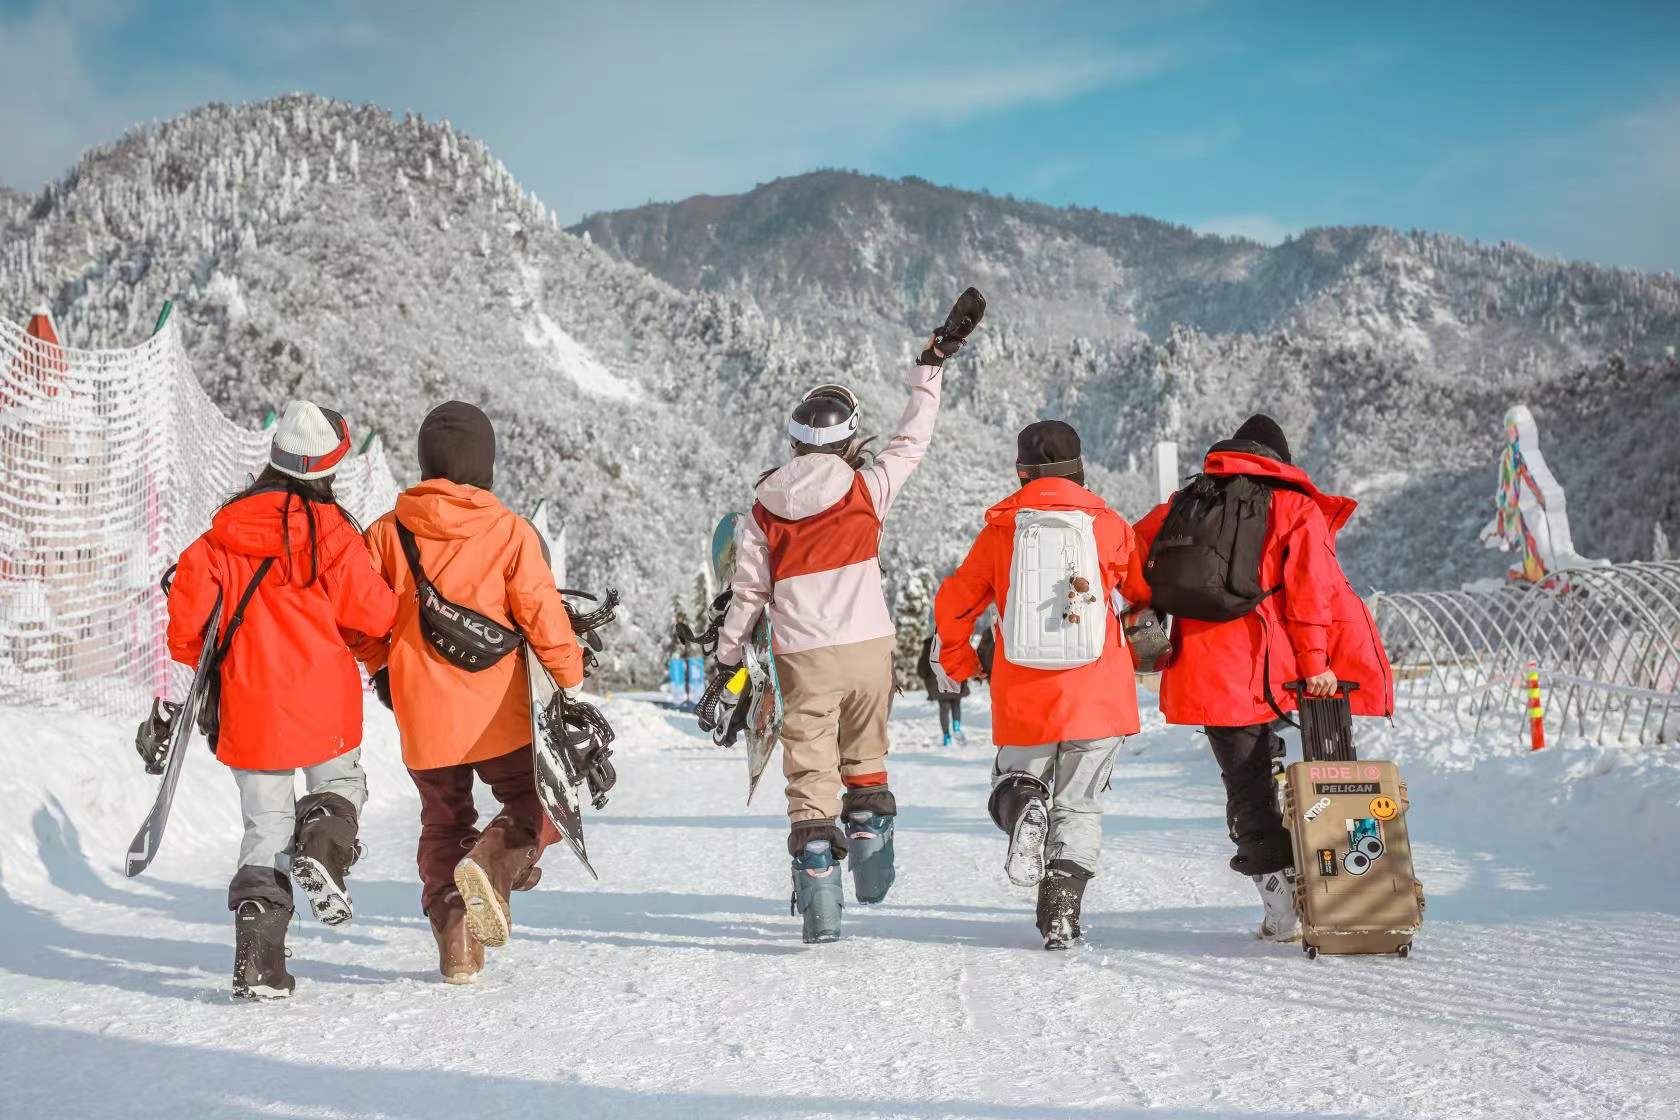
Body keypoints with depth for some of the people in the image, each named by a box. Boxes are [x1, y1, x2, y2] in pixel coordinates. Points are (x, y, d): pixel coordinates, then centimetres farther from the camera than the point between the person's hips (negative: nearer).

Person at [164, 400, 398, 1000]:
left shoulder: (222, 532, 1)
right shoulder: (330, 529, -8)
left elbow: (187, 616, 2)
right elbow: (375, 614, -6)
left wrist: (209, 660, 22)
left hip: (247, 705, 3)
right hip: (323, 702, -3)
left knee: (265, 828, 10)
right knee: (340, 782, 23)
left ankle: (257, 960, 0)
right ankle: (322, 850, -10)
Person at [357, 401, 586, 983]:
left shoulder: (387, 531, 0)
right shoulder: (510, 530, -7)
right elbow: (541, 613, -8)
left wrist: (382, 667, 23)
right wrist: (571, 680, 3)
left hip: (423, 715, 3)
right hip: (499, 712, -3)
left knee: (444, 826, 18)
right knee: (531, 805, 14)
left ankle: (456, 945, 8)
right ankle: (493, 864, -16)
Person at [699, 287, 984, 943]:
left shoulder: (763, 508, 2)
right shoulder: (867, 488, -3)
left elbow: (746, 594, 4)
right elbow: (913, 440, 10)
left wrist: (724, 667, 12)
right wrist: (936, 360, 18)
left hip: (802, 658, 0)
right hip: (868, 648, 0)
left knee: (810, 773, 1)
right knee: (866, 759, 22)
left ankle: (819, 892, -7)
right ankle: (871, 866, 25)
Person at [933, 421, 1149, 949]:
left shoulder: (1000, 529, 2)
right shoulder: (1108, 525, 1)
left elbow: (953, 602, 8)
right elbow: (1148, 591, 12)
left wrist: (957, 661, 25)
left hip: (1023, 697, 0)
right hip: (1098, 696, 0)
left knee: (1015, 779, 21)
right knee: (1079, 806, 11)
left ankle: (1021, 806, -14)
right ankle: (1060, 916, 0)